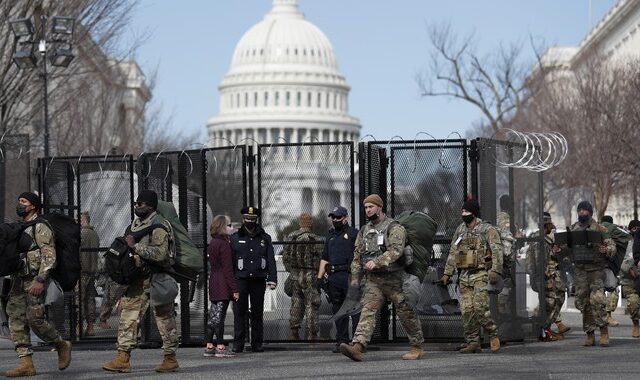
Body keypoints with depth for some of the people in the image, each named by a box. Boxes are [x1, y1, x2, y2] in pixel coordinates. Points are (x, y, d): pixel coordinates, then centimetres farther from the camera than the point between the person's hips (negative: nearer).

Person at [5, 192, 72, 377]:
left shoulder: (40, 227, -7)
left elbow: (49, 256, -15)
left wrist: (40, 280, -23)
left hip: (34, 281, -8)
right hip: (18, 282, 8)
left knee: (35, 320, -13)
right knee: (16, 321, -1)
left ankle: (62, 345, 11)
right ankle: (26, 364, -1)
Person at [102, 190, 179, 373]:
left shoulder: (159, 226, -17)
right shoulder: (137, 222, 11)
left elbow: (160, 254, -28)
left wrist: (135, 246, -25)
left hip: (157, 277, -9)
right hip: (139, 277, 9)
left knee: (164, 317, 2)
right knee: (128, 314, 3)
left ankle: (170, 359, 12)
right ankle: (123, 358, 3)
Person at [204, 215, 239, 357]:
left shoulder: (212, 243, 14)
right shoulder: (224, 244, -14)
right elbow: (228, 269, -16)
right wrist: (234, 288, -16)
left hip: (214, 285, 9)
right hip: (223, 286, -9)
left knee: (213, 316, 11)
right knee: (219, 315, -7)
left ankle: (209, 346, 14)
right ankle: (220, 347, -6)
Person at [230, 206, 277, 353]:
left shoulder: (265, 238, 11)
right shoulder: (235, 238, 7)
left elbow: (271, 260, 7)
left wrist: (272, 279, -4)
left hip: (258, 280, 1)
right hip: (241, 279, -1)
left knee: (257, 312, 5)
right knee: (239, 312, -3)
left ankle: (257, 344, 10)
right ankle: (238, 344, 0)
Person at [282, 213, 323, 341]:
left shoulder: (290, 238, 5)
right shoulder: (314, 239, -13)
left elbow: (285, 257, 10)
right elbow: (320, 258, -13)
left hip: (295, 276, 5)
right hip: (309, 276, -5)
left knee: (296, 303, 13)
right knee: (311, 304, 0)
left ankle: (294, 332, 14)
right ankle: (311, 333, -1)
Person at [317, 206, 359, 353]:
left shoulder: (354, 233, 3)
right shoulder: (330, 236, 23)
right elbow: (324, 259, 24)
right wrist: (319, 277, 15)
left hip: (350, 276, -6)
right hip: (333, 277, 6)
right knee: (338, 310, 6)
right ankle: (341, 341, 10)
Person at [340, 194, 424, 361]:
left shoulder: (394, 228, -8)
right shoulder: (364, 231, 14)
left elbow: (396, 250, -22)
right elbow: (357, 255, 21)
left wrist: (376, 262, -32)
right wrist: (355, 276, 14)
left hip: (393, 279, -5)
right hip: (373, 280, 5)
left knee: (406, 313, 4)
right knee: (367, 311, -12)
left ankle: (417, 347, 19)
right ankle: (357, 347, -26)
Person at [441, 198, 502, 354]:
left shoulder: (488, 230, -4)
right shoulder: (460, 230, 15)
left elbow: (497, 252, -11)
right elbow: (452, 253, 19)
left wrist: (496, 271, -22)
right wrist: (447, 273, 14)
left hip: (481, 275, -6)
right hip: (464, 276, 6)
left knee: (480, 307, -17)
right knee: (467, 310, 1)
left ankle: (493, 335, 1)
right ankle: (473, 343, 5)